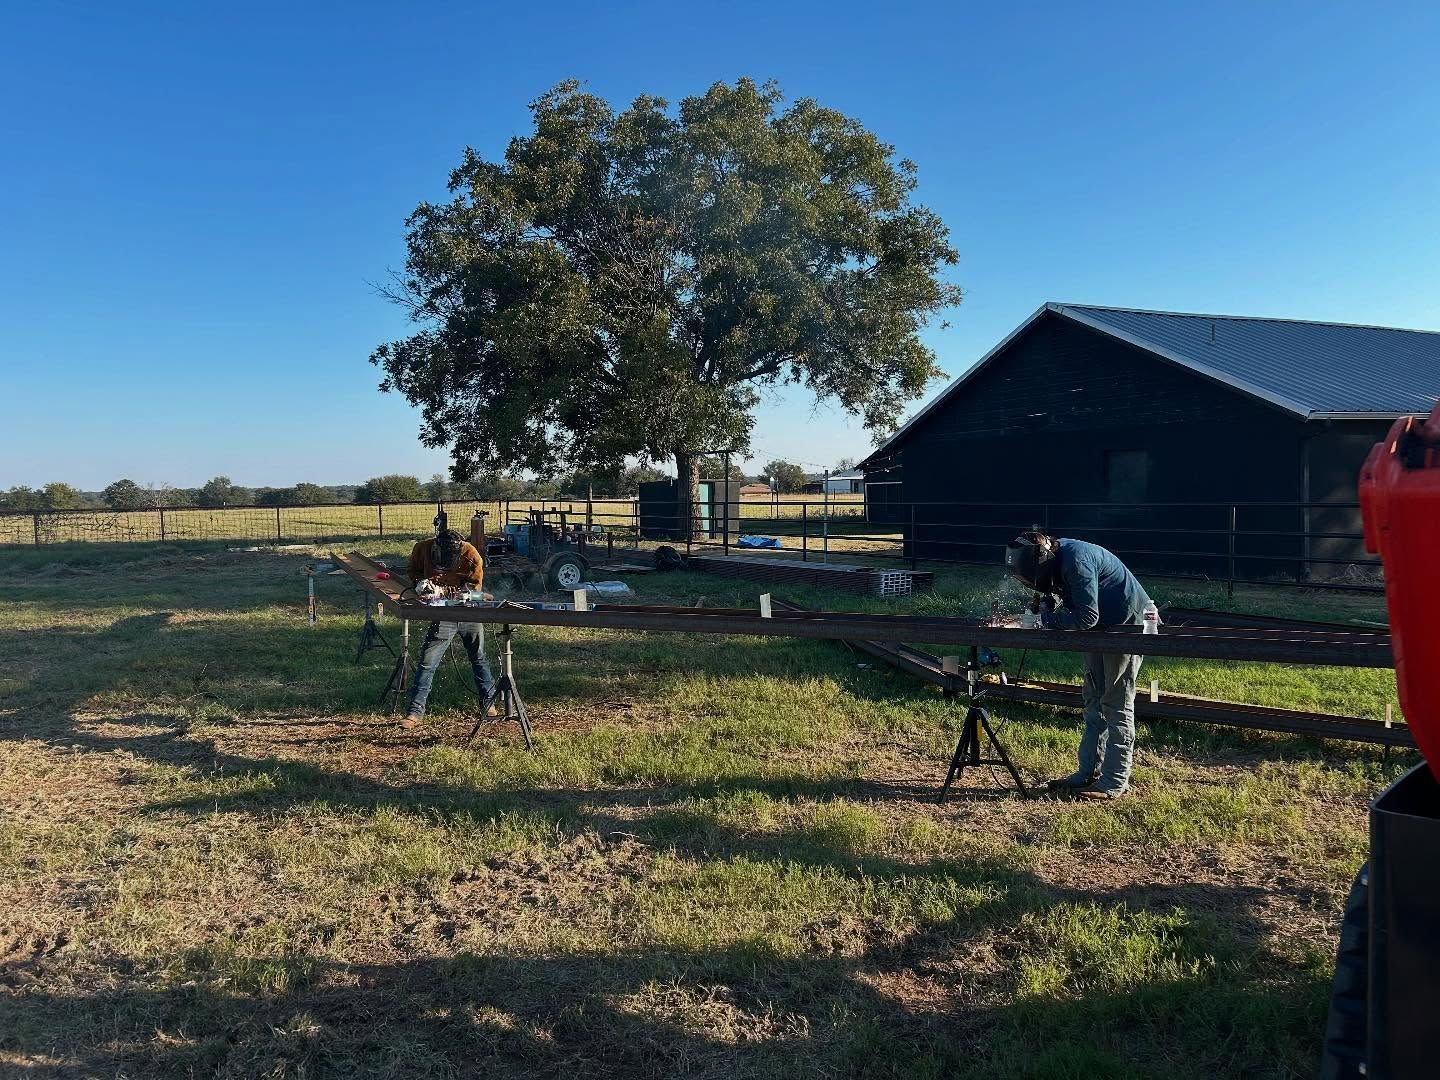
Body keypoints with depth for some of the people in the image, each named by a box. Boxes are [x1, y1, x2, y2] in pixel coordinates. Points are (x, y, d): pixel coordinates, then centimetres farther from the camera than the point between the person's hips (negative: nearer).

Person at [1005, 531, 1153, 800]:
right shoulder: (1054, 555, -2)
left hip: (1127, 624, -10)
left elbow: (1086, 618, -32)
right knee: (1093, 699, 12)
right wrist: (1042, 605, -8)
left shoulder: (1076, 561, -31)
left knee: (1116, 703, -6)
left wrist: (1050, 618, -19)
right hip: (1102, 625, 10)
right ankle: (1090, 771, 20)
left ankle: (1115, 782, 1)